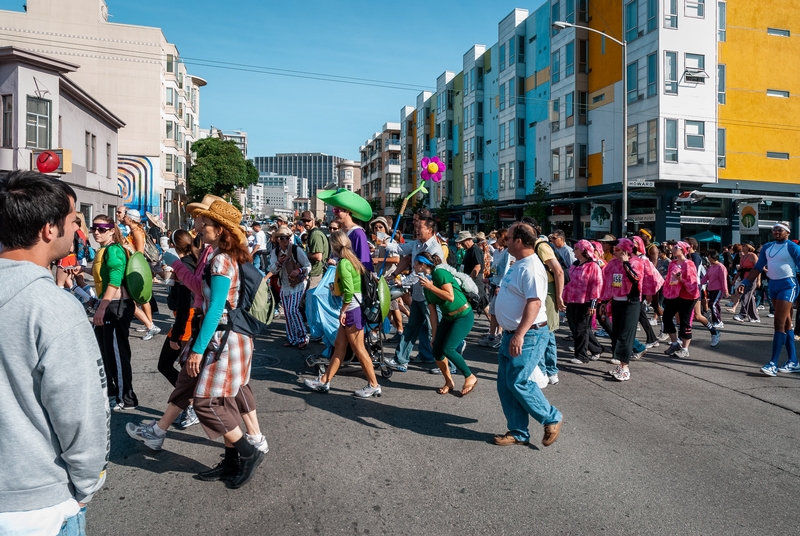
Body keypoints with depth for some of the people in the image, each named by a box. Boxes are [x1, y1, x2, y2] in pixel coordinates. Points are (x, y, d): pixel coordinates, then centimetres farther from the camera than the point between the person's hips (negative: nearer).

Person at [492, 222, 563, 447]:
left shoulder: (531, 268, -18)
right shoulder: (518, 264, 13)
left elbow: (534, 303, -27)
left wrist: (519, 335, -32)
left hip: (527, 336, -10)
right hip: (511, 334, 10)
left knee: (518, 382, -7)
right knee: (505, 386, 10)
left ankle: (551, 419, 13)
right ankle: (518, 432, 20)